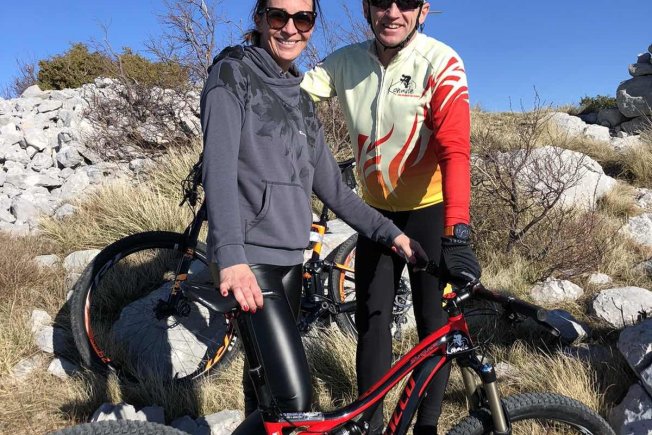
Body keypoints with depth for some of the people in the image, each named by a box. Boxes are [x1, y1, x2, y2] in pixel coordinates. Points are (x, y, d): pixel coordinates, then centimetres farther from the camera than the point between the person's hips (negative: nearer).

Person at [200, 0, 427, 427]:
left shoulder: (302, 99, 17)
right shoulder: (233, 74, -2)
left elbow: (331, 186, 16)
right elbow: (219, 169, -16)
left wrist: (390, 232, 9)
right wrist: (231, 257, -29)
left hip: (290, 256, 7)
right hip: (249, 256, -6)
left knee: (265, 376, 14)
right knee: (295, 397, -12)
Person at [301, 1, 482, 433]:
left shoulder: (441, 63, -18)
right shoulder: (346, 62, -6)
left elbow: (455, 150, -27)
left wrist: (456, 234, -38)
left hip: (430, 211, -3)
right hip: (376, 211, 4)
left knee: (434, 323, 5)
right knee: (371, 319, 9)